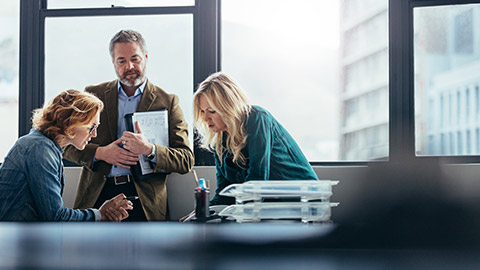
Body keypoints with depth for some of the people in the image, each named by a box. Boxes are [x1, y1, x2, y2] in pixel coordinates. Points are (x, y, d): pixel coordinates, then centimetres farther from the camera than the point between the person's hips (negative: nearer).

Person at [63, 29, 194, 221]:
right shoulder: (94, 95, 14)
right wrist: (100, 153, -7)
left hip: (143, 201, -1)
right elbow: (66, 144, 12)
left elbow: (186, 161, 2)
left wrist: (149, 149, -15)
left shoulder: (167, 102, 8)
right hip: (97, 196, 1)